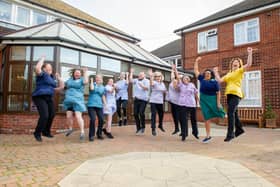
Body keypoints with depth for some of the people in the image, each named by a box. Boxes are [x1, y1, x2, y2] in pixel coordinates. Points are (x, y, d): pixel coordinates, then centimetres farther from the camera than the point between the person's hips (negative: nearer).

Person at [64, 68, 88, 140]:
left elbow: (86, 81, -20)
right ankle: (70, 129, 33)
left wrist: (85, 72, -13)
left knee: (78, 116, -12)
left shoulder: (81, 80, 2)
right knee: (68, 116, 10)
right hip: (69, 101, 5)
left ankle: (82, 132, -7)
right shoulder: (70, 79, 16)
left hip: (77, 101, -5)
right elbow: (63, 85, 25)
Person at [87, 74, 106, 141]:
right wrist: (91, 81, -5)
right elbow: (92, 88, -17)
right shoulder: (93, 84, 5)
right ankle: (91, 135, 0)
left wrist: (105, 104, 12)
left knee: (101, 119, -4)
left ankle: (99, 134, 17)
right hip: (91, 105, -3)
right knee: (92, 119, -15)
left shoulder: (103, 87, 14)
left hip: (99, 105, 3)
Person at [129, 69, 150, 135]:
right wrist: (131, 72, 8)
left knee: (141, 113, -13)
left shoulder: (146, 81, 0)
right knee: (135, 114, 3)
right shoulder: (136, 80, 15)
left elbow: (146, 88, -13)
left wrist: (141, 85, -29)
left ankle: (143, 127, 7)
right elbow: (130, 80, 3)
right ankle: (138, 128, 16)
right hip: (136, 100, 5)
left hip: (143, 100, -5)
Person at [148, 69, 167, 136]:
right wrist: (151, 76, -51)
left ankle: (160, 125, 40)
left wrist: (164, 91, 0)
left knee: (161, 114, 16)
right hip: (153, 101, -6)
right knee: (154, 114, -8)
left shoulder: (162, 83, 11)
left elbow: (164, 91, 24)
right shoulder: (154, 82, -8)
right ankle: (153, 129, 0)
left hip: (160, 101, 6)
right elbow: (151, 83, -34)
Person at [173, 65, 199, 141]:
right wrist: (175, 69, -11)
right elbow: (178, 77, -3)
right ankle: (184, 134, 4)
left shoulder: (192, 85, 9)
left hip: (192, 104, 2)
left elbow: (195, 93, 14)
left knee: (193, 119, 14)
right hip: (182, 104, -1)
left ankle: (195, 132, 34)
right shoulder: (180, 85, 6)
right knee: (183, 119, -4)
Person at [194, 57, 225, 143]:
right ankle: (208, 136, 10)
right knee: (207, 118, 3)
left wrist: (218, 103, -13)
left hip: (213, 100, -3)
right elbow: (195, 70, 13)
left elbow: (218, 93, -7)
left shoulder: (215, 82, -5)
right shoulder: (201, 79, 5)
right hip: (204, 101, 3)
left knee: (219, 113, 6)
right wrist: (196, 61, 12)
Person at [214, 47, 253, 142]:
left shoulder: (240, 71, 6)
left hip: (236, 94, -7)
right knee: (234, 113, 16)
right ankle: (239, 129, 33)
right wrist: (216, 72, 23)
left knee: (230, 113, -18)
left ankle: (230, 133, -16)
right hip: (229, 94, 7)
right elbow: (220, 80, 17)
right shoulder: (228, 74, 23)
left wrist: (250, 53, -13)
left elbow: (249, 64, -9)